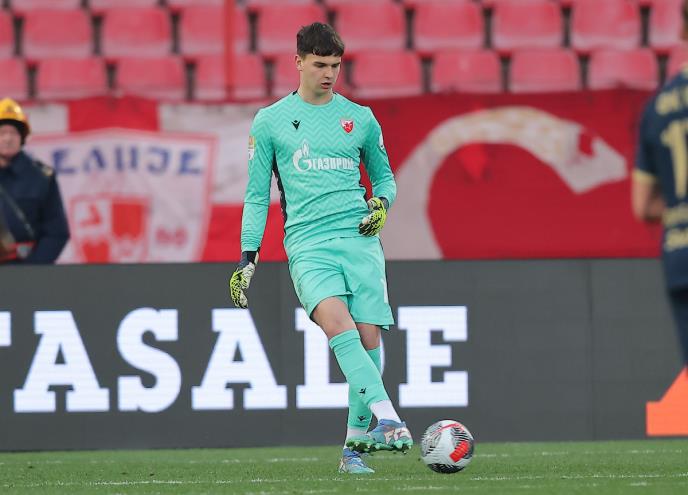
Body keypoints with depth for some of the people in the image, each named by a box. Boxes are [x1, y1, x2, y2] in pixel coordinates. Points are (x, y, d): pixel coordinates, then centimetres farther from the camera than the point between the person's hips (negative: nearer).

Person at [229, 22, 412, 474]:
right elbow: (257, 195, 13)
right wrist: (248, 257, 8)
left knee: (369, 336, -7)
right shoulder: (270, 121, 9)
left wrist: (382, 203, 2)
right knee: (338, 324, -26)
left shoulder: (360, 119, 13)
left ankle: (356, 441, 6)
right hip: (308, 244, -2)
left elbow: (384, 176, 25)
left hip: (360, 238, 2)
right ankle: (388, 419, -36)